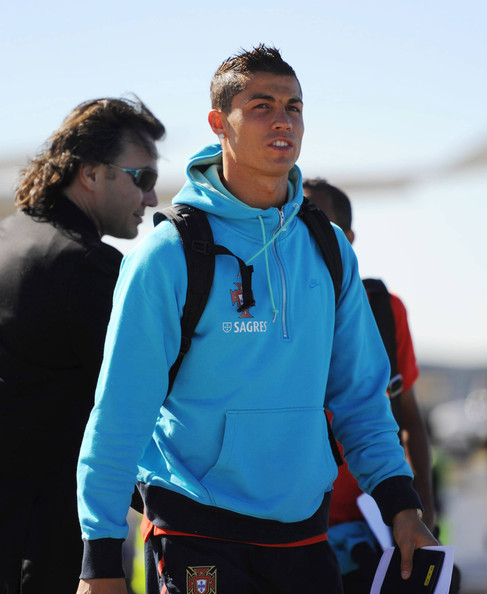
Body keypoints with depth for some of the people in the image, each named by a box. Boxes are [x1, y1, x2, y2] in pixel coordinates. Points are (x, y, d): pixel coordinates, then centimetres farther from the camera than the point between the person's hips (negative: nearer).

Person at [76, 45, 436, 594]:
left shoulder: (329, 250, 7)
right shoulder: (168, 254, -9)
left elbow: (360, 390, 13)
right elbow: (120, 410, -9)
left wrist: (398, 500, 1)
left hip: (304, 528, 5)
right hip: (197, 532, -5)